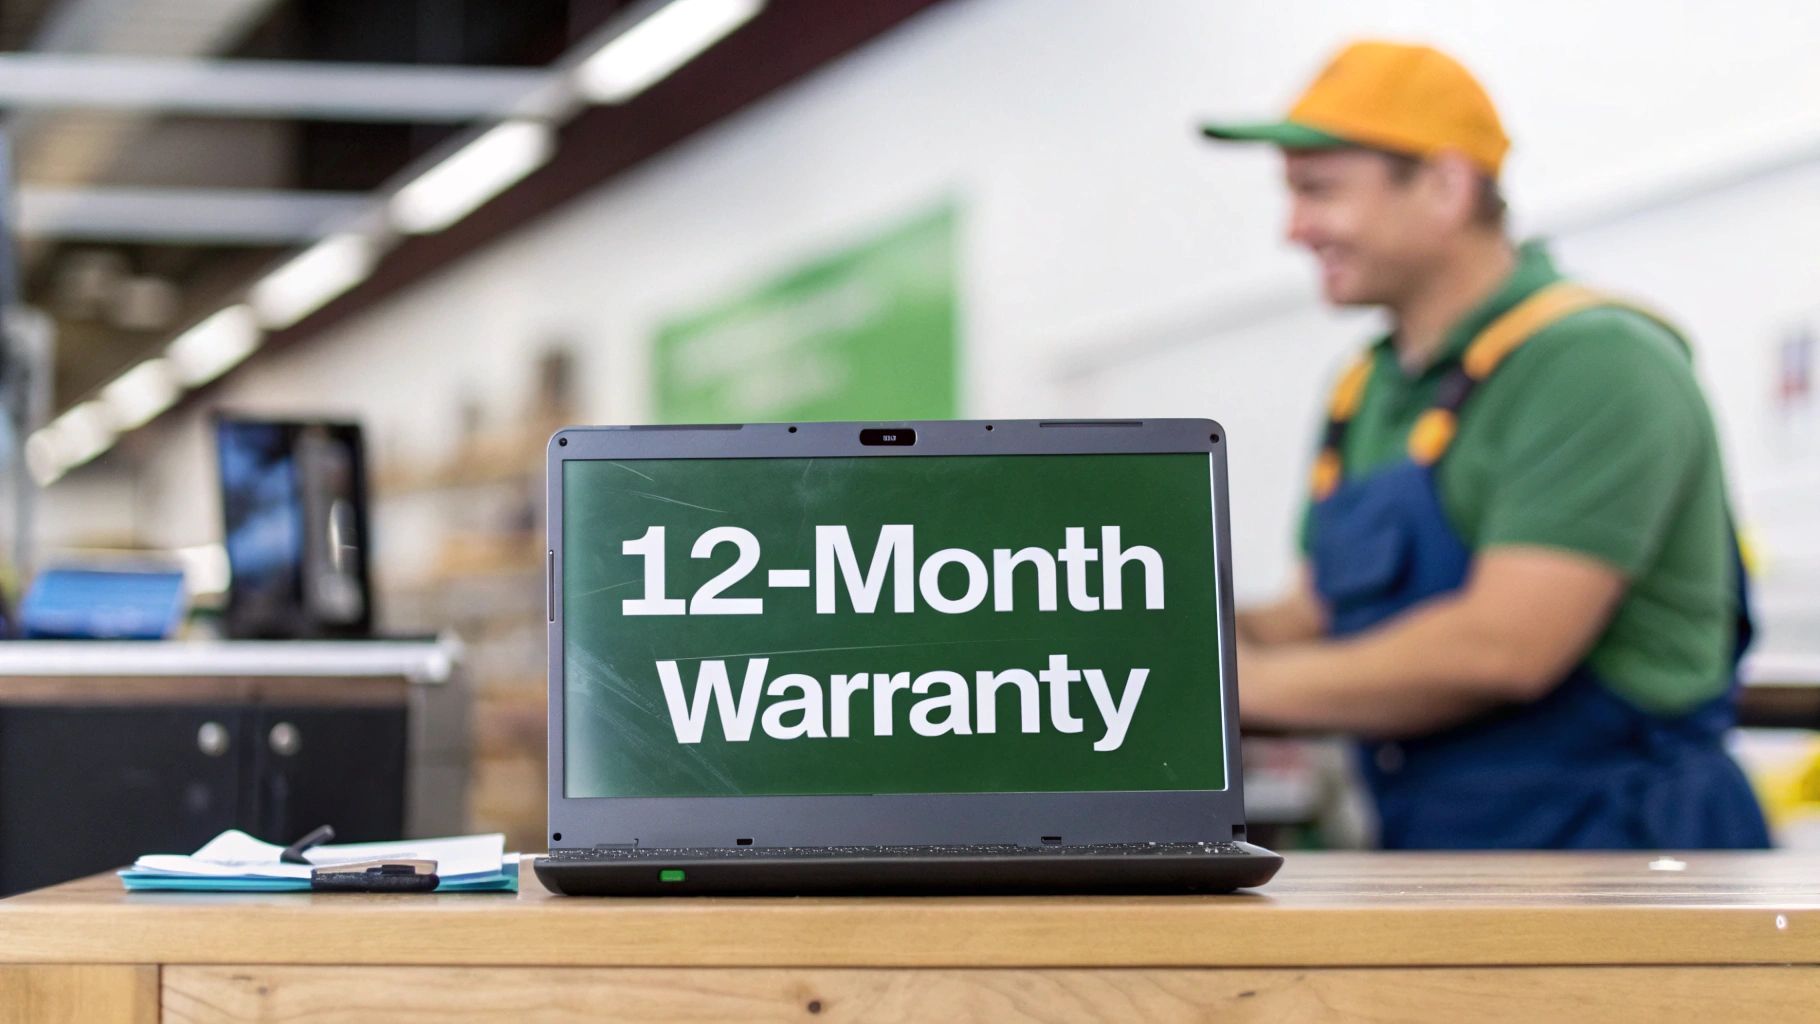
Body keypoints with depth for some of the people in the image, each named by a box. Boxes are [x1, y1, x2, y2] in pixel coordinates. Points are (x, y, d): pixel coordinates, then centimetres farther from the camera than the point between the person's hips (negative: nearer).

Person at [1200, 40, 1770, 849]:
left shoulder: (1593, 360, -15)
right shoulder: (1367, 390, 14)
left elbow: (1503, 646, -24)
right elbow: (1318, 617, 17)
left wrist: (1251, 682, -15)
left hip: (1609, 829, -8)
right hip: (1420, 837, 8)